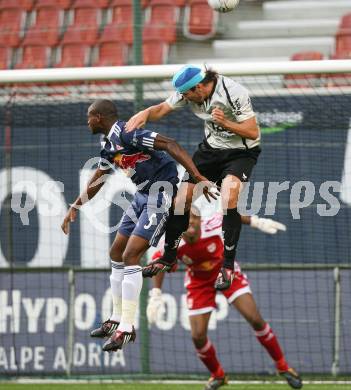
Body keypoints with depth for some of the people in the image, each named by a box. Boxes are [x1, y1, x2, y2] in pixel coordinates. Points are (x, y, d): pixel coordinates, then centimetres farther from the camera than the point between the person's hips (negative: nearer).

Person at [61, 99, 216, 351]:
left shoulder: (126, 134, -19)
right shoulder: (109, 146, 11)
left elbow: (170, 145, -27)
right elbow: (97, 182, 27)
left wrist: (197, 177, -34)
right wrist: (75, 208, 29)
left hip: (162, 194, -10)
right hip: (144, 196, 10)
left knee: (130, 256, -16)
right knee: (117, 254, 15)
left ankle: (126, 328, -13)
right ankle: (117, 320, 25)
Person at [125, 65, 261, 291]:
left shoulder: (235, 94, -28)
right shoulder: (190, 92, -11)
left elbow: (252, 132, -24)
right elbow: (162, 109, 0)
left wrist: (225, 122, -39)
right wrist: (144, 114, -21)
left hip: (241, 151, -6)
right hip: (212, 147, 6)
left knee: (229, 199, -30)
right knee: (183, 198, -1)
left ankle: (228, 265, -20)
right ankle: (169, 256, 20)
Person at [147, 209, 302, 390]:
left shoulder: (212, 225, -34)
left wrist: (258, 222, -14)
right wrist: (155, 295, -16)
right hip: (199, 283, 1)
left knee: (255, 319, -9)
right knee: (198, 335, -7)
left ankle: (282, 366, 10)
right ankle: (217, 375, 23)